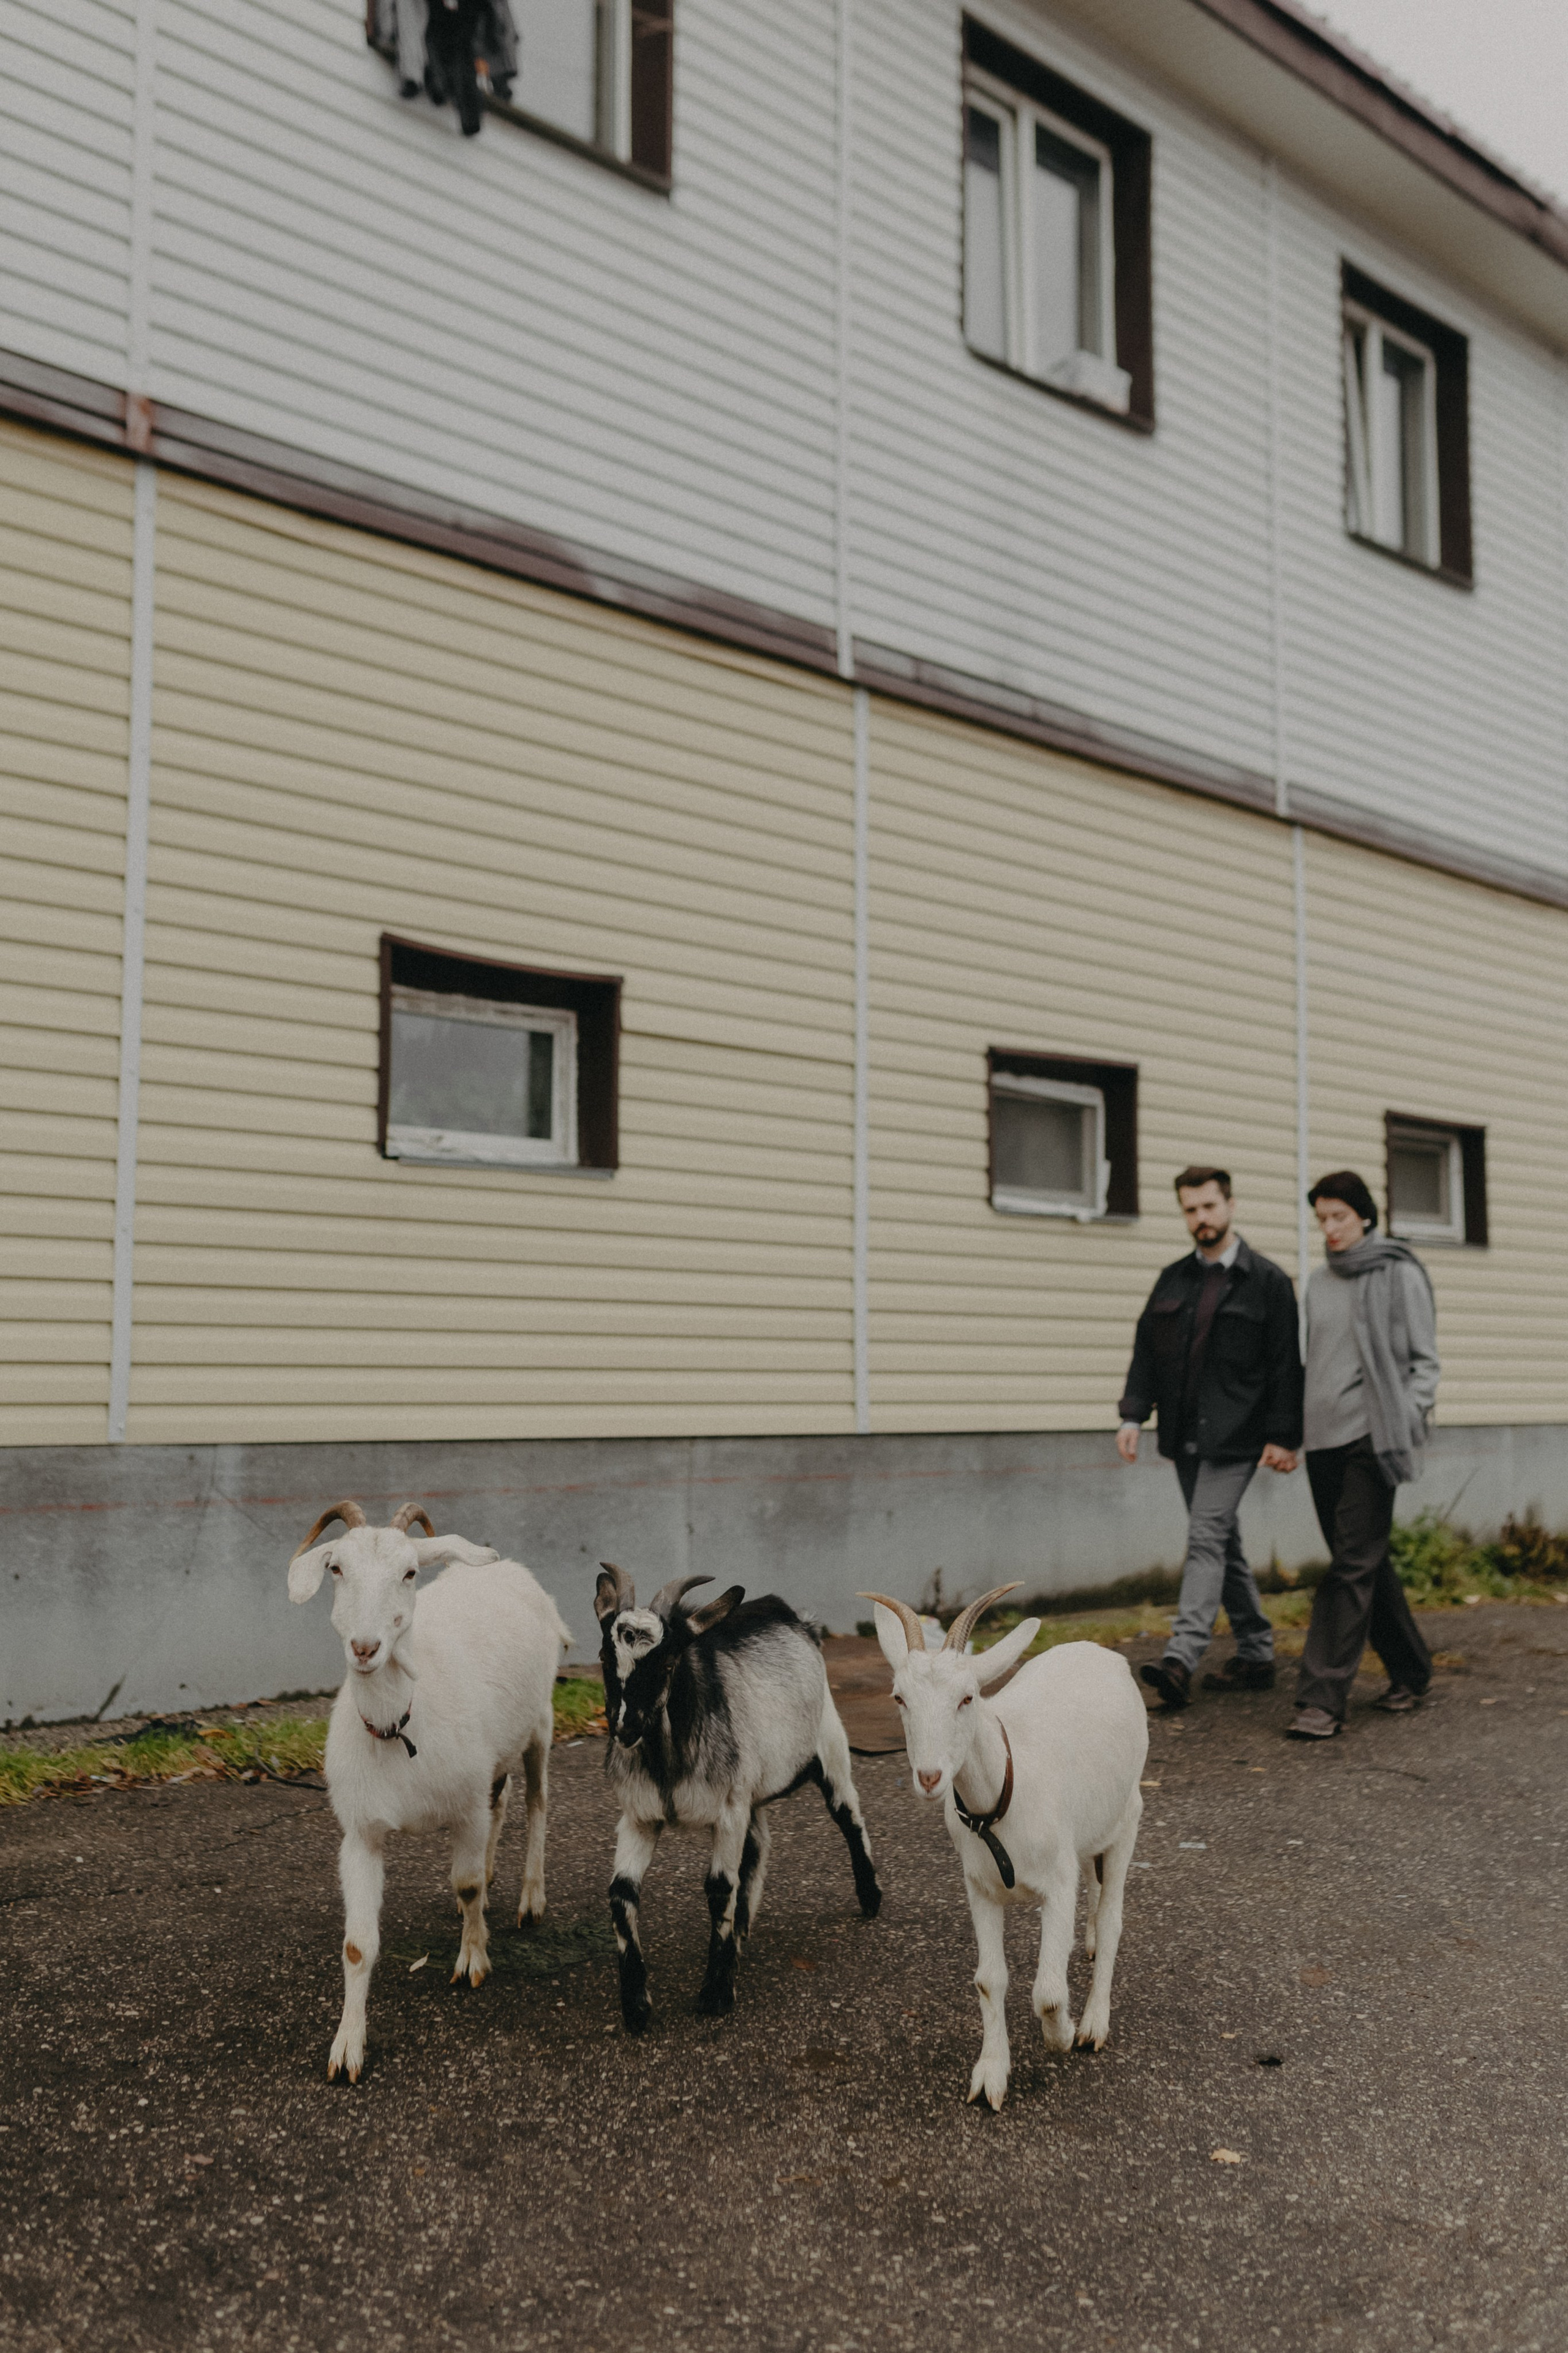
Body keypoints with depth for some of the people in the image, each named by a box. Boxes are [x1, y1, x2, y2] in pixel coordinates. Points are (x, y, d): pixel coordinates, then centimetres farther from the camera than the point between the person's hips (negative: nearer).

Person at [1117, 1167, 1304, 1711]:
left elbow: (1285, 1365, -5)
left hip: (1234, 1436, -6)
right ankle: (1257, 1653, 21)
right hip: (1185, 1435, 6)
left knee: (1206, 1537, -15)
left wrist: (1283, 1437, -10)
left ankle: (1182, 1656, -22)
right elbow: (1147, 1350, 12)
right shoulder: (1173, 1279, 13)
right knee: (1222, 1543, 11)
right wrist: (1133, 1415, 1)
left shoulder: (1267, 1280, -2)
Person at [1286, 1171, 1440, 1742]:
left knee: (1353, 1567, -10)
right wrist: (1294, 1429, 13)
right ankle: (1411, 1672, 27)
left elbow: (1424, 1360, -1)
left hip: (1372, 1438, -6)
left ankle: (1323, 1699, -12)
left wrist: (1408, 1422, -12)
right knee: (1366, 1565, 12)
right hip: (1324, 1438, 6)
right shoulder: (1319, 1282, 15)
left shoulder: (1400, 1275, -1)